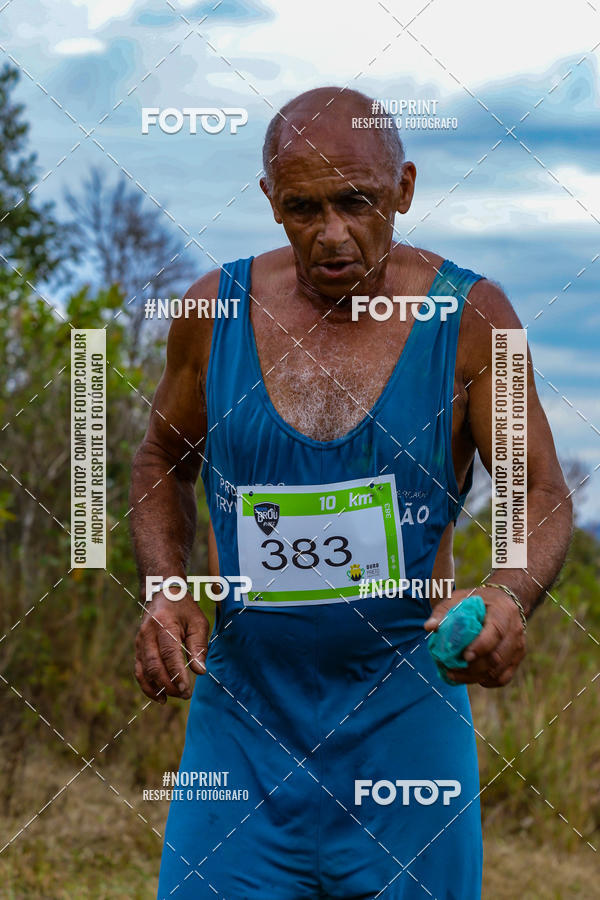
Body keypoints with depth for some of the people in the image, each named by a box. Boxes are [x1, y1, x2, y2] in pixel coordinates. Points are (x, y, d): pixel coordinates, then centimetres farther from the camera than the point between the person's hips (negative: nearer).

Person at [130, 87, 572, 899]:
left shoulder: (468, 317, -7)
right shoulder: (216, 309, -1)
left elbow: (543, 495, -5)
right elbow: (162, 461, 14)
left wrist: (508, 595, -27)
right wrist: (166, 592, -3)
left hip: (404, 718, -1)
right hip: (242, 715, 1)